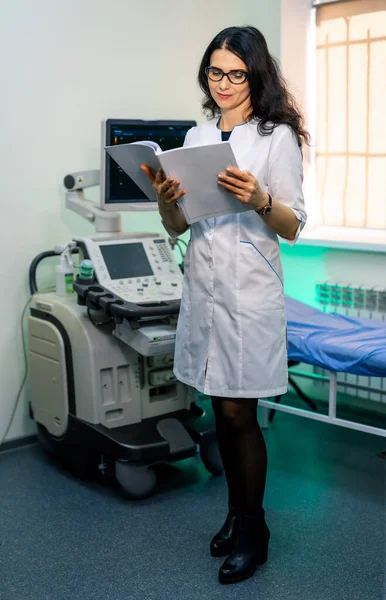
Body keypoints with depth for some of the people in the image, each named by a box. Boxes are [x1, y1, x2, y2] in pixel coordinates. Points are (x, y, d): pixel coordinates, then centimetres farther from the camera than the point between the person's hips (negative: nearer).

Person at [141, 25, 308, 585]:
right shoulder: (196, 136, 12)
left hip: (249, 290, -5)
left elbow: (293, 227, -6)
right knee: (222, 412, 13)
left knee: (238, 413, 0)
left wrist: (259, 199, -25)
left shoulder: (277, 136, -3)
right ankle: (236, 512, 31)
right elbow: (178, 226, 12)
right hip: (203, 286, 5)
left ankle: (253, 529, 19)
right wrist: (165, 199, -9)